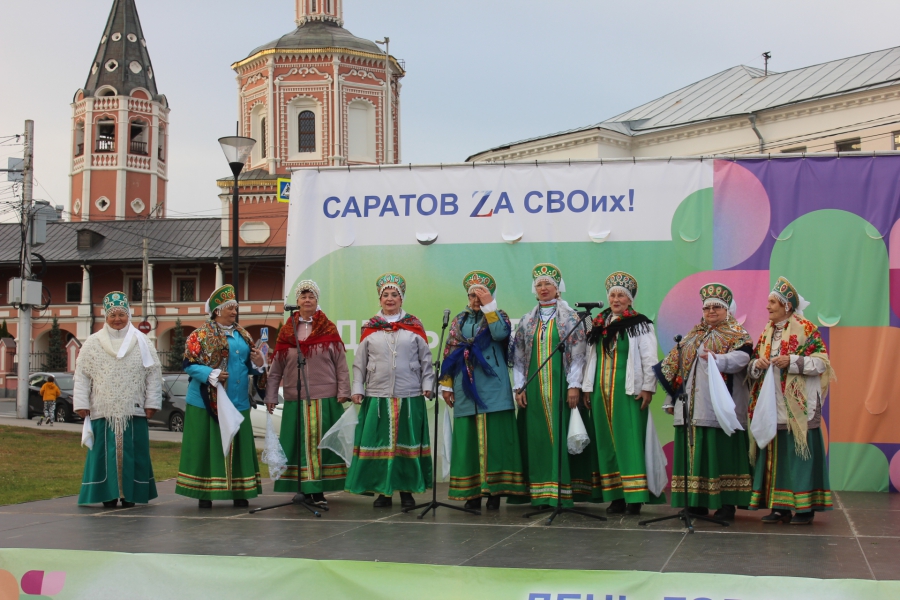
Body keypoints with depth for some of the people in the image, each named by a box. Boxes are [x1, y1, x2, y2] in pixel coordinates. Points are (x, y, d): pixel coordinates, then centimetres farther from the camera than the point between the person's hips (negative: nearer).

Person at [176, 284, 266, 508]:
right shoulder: (201, 335, -3)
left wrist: (258, 363, -5)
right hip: (208, 401, -5)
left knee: (237, 445, 6)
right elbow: (189, 365, -8)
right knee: (207, 446, 0)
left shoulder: (242, 334, 12)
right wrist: (211, 374, -21)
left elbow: (249, 364, 18)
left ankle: (239, 491, 14)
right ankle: (204, 492, 8)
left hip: (237, 401, 5)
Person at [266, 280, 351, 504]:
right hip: (295, 399, 1)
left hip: (325, 399, -1)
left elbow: (341, 364, 3)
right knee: (299, 443, 3)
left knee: (321, 441, 0)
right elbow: (276, 368, 9)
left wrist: (343, 391, -4)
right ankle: (302, 488, 11)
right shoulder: (287, 331, 8)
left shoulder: (328, 330, 4)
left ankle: (318, 489, 6)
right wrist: (271, 396, 5)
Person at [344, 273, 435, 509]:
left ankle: (407, 490, 10)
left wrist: (427, 385, -2)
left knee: (407, 442, 2)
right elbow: (359, 362, 9)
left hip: (410, 396, 0)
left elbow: (426, 359, 8)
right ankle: (383, 491, 8)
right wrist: (357, 389, 2)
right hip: (377, 396, 1)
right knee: (378, 442, 0)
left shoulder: (415, 326, 8)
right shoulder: (370, 328, 10)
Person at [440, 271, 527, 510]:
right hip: (465, 390, 3)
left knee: (492, 437, -6)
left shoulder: (498, 316, 7)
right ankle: (472, 492, 6)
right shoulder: (459, 320, 16)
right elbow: (449, 353, 13)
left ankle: (494, 489, -2)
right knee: (467, 437, 2)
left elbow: (500, 333, -17)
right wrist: (446, 385, 6)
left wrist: (489, 305, -14)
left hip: (492, 389, -3)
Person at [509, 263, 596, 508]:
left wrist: (574, 385, -12)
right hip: (534, 388, 3)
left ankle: (563, 492, -5)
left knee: (561, 434, -6)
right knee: (537, 436, 1)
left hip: (561, 386, -3)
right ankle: (540, 493, 5)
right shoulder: (527, 320, 14)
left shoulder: (570, 317, 3)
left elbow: (578, 354, -3)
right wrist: (519, 387, 3)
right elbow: (518, 357, 12)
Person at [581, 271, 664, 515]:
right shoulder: (599, 326, 15)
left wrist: (648, 388, -12)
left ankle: (634, 497, -7)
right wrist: (587, 388, 13)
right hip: (601, 391, 6)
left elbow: (649, 359, -6)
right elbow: (591, 358, 16)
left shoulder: (640, 325, -1)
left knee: (629, 440, -9)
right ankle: (615, 497, 9)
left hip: (628, 392, -5)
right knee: (607, 442, 4)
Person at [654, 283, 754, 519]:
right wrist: (670, 399, 14)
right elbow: (674, 367, 20)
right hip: (691, 408, 5)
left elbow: (741, 358, -16)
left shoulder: (737, 335, 5)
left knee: (721, 452, -6)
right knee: (695, 452, 3)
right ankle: (697, 502, 9)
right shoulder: (692, 336, 22)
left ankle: (727, 503, -1)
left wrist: (718, 359, -35)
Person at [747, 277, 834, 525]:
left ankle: (805, 506, 2)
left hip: (797, 407, -6)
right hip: (772, 406, 6)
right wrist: (757, 364, -6)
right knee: (775, 454, 5)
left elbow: (822, 362, -8)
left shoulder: (806, 329, -3)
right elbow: (753, 367, 17)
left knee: (799, 453, -4)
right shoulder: (767, 332, 15)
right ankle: (780, 505, 10)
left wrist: (791, 361, -18)